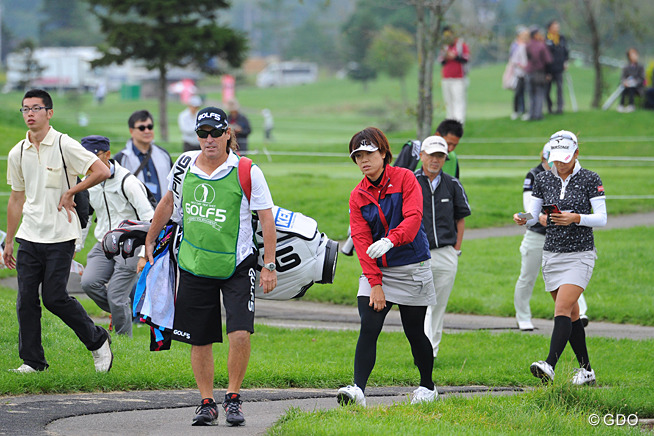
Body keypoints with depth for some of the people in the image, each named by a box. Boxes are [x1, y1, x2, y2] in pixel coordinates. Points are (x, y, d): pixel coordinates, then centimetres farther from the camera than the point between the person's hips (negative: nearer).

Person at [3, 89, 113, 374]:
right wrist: (8, 242, 18)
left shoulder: (64, 145, -7)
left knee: (54, 297, -8)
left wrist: (70, 192, -11)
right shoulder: (17, 153, 9)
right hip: (29, 237, 5)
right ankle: (32, 360, 10)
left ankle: (98, 341, 12)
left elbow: (102, 171, -11)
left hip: (60, 235, -5)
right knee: (26, 299, 1)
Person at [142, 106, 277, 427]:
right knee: (199, 340, 5)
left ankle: (233, 398, 0)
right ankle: (207, 403, 18)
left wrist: (269, 266, -10)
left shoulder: (247, 172, -10)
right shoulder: (185, 165, 2)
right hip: (194, 265, 3)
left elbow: (267, 219, -6)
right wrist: (149, 241, 23)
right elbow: (168, 203, 19)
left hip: (236, 265, -3)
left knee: (240, 333, -17)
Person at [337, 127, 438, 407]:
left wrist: (390, 240, -36)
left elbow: (413, 217, -17)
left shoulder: (404, 179, -4)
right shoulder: (358, 196, 5)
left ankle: (427, 386, 26)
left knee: (414, 332, 6)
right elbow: (361, 240, -2)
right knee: (368, 328, -13)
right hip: (377, 271, 2)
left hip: (411, 268, -2)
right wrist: (374, 282, -13)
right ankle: (358, 389, -21)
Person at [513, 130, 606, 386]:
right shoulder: (543, 180, 6)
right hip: (552, 256, 5)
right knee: (571, 315, 9)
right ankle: (586, 370, 18)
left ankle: (550, 365, -30)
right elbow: (533, 216, 7)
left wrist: (576, 218, -23)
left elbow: (602, 219, -7)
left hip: (580, 255, -5)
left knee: (562, 309, -18)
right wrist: (523, 219, -16)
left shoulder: (590, 179, -5)